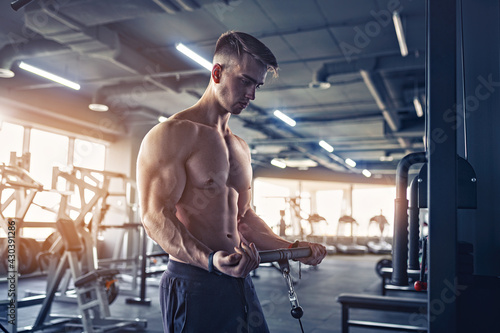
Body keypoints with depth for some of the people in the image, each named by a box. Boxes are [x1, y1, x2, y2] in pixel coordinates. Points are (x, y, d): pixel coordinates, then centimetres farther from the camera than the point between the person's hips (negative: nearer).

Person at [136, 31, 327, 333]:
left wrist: (291, 249, 11)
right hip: (193, 282, -7)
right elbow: (155, 217, -16)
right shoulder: (173, 134, -9)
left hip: (239, 280, 8)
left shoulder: (241, 148, 16)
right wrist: (209, 260, -30)